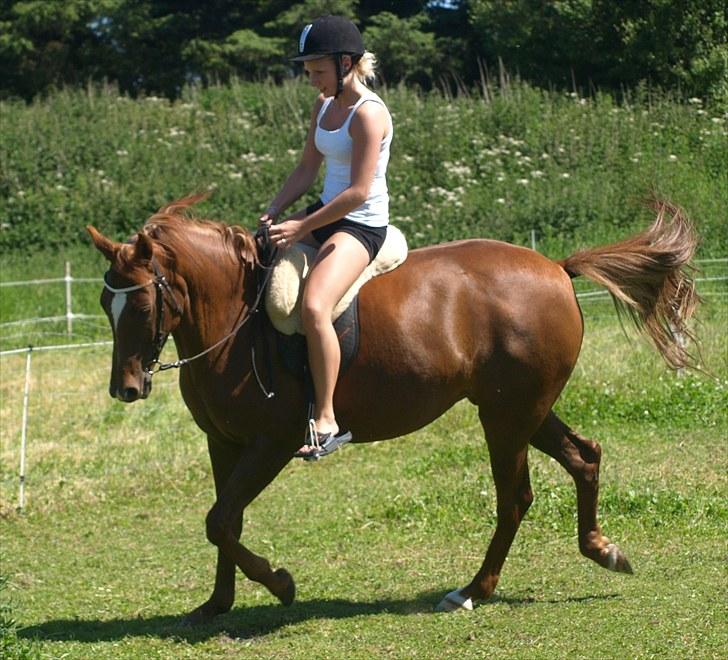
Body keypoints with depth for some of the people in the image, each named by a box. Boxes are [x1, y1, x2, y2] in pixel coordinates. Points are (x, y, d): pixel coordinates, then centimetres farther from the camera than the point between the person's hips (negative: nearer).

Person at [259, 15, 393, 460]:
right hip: (325, 215, 10)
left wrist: (301, 227, -20)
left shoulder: (368, 114, -18)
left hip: (362, 226, -10)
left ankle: (327, 420, -25)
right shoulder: (324, 107, 10)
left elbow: (358, 192, -23)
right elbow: (307, 171, 15)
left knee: (314, 306, -32)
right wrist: (274, 214, 0)